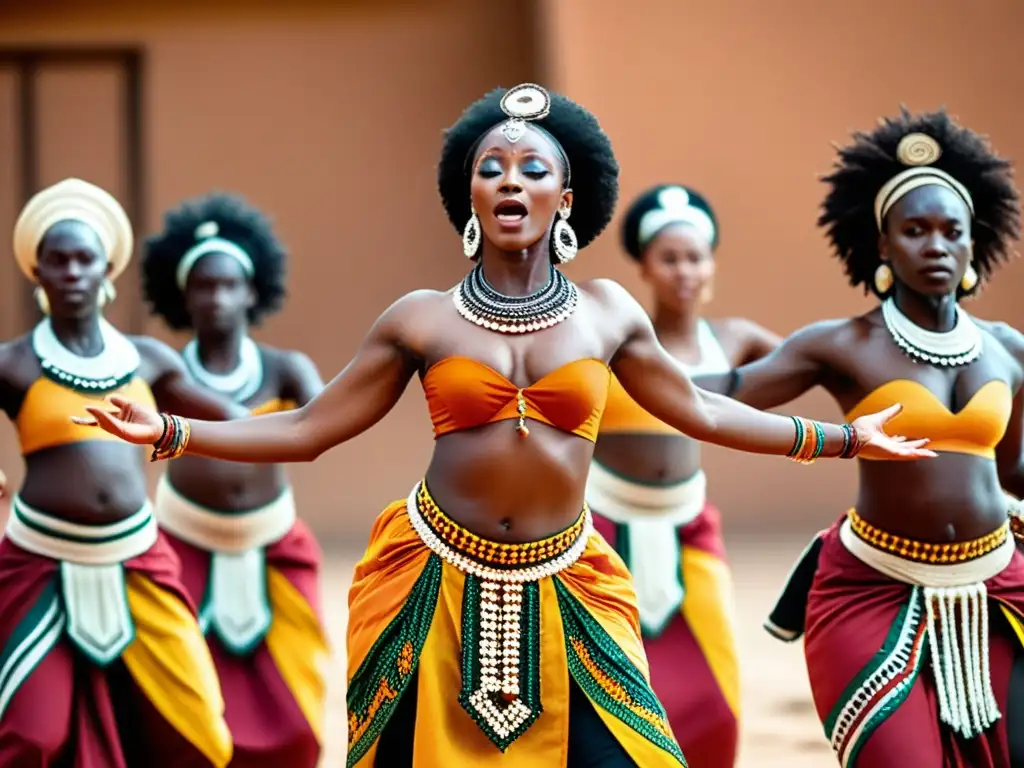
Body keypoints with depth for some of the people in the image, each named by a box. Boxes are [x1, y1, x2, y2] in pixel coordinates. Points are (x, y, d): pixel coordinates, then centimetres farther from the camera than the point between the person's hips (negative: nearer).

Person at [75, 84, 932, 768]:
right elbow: (305, 430, 0)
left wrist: (846, 437, 15)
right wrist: (166, 431, -9)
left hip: (563, 592, 1)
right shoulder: (421, 319, -1)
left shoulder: (608, 311, 4)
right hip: (435, 586, -1)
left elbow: (702, 412, 14)